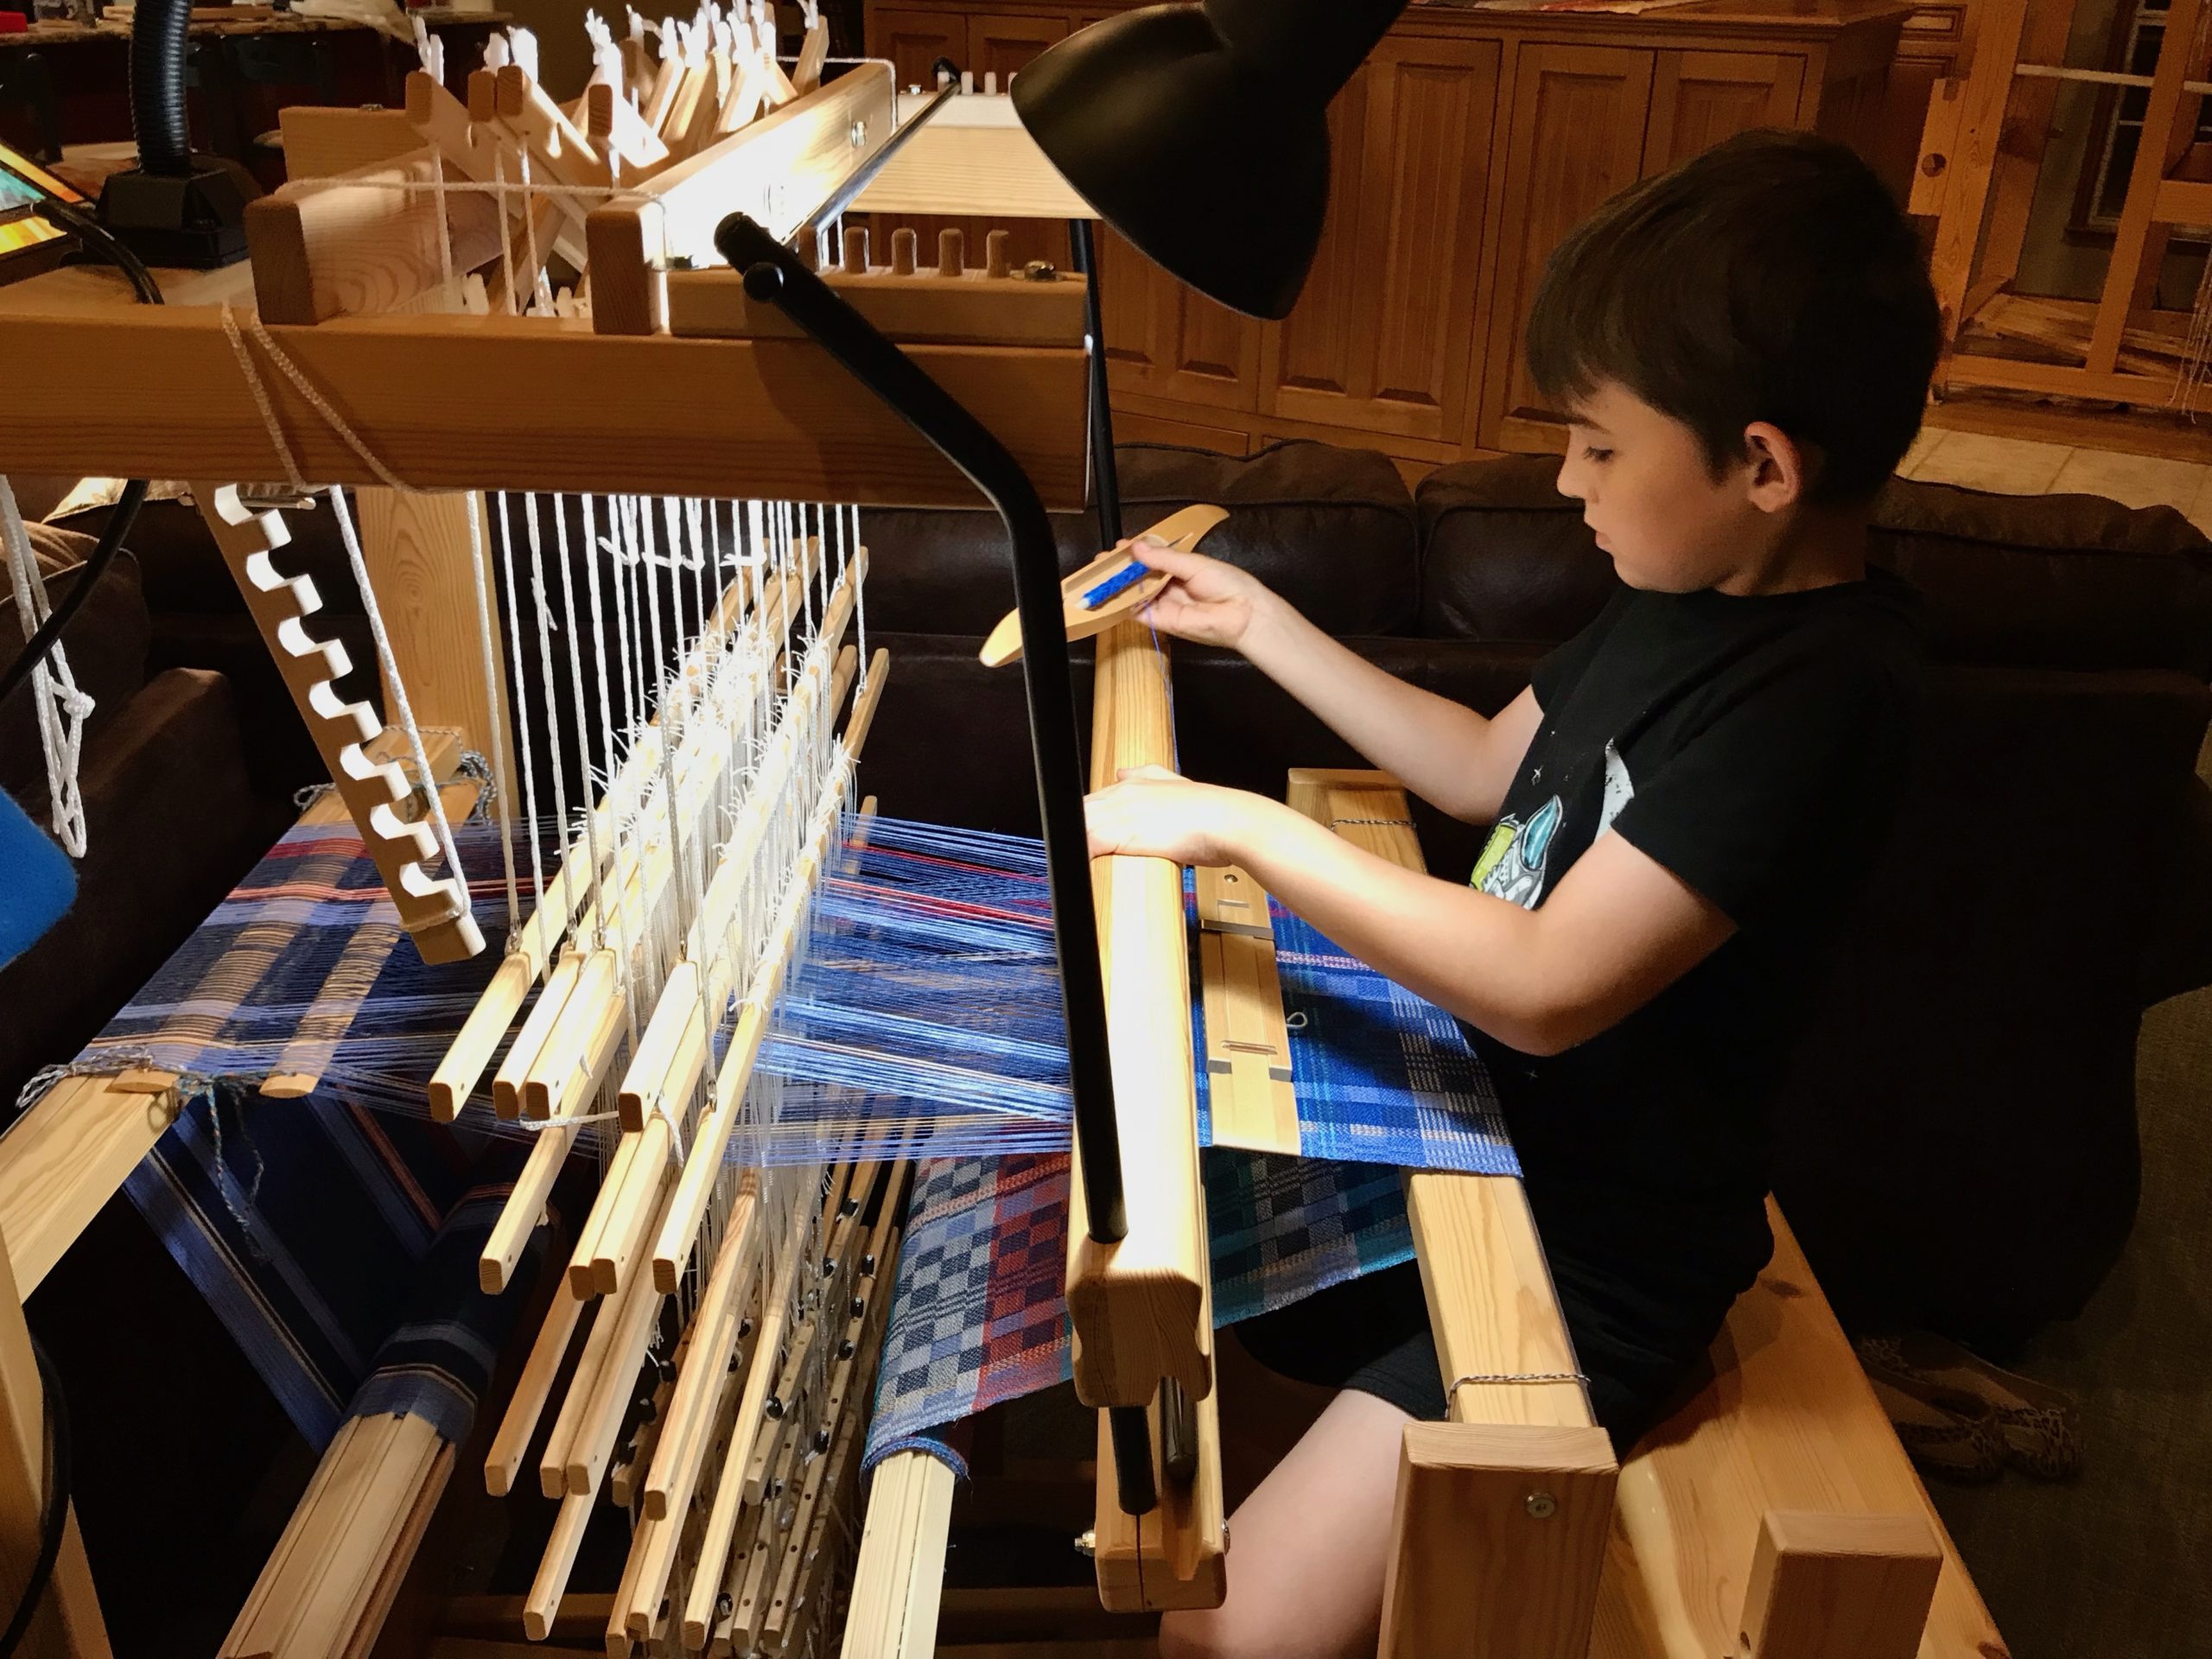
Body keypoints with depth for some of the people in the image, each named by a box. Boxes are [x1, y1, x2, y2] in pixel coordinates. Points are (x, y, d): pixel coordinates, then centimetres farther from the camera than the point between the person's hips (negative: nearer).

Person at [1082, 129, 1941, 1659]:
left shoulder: (1816, 687, -25)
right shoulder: (1690, 598, 2)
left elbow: (1547, 989, -31)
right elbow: (1489, 770, 17)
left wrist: (1239, 822, -24)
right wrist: (1258, 625, 14)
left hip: (1587, 1257, -9)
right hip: (1471, 1132, 9)